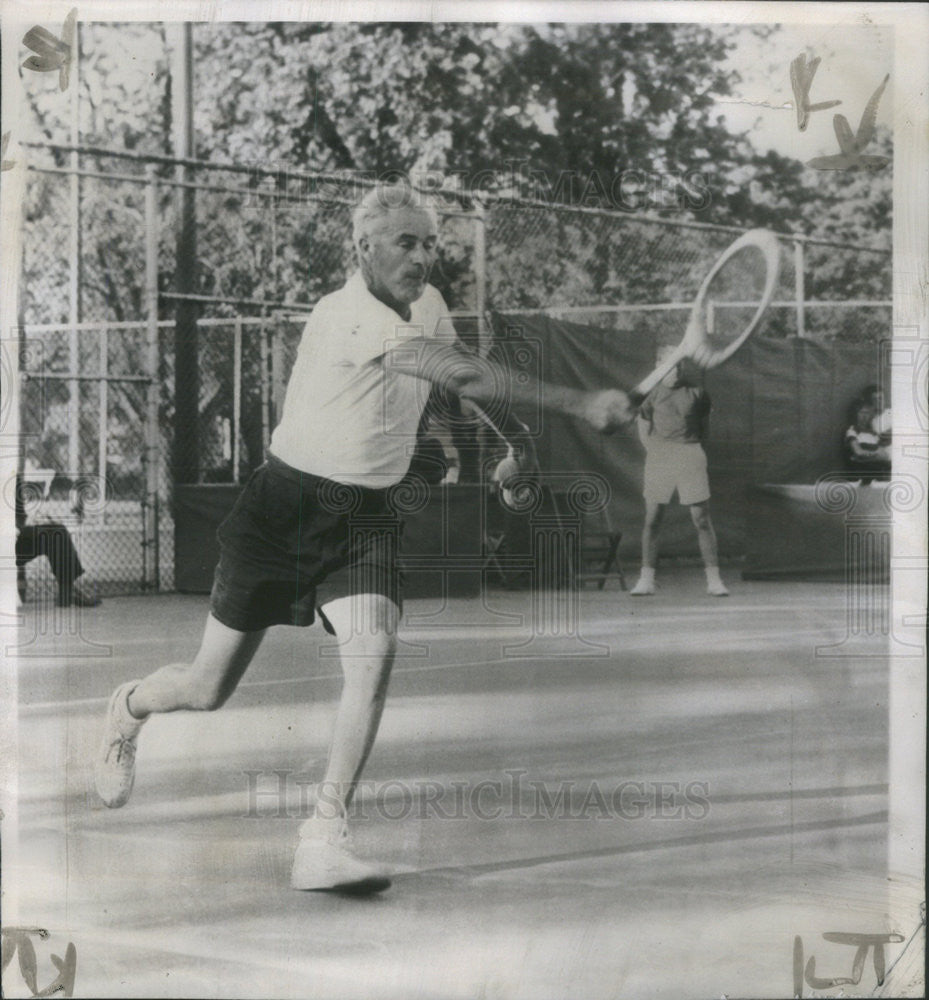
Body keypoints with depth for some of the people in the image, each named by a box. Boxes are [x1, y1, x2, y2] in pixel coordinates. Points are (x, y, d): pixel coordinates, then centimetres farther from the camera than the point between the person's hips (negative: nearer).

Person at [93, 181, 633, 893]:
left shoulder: (429, 306, 3)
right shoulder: (347, 315, -23)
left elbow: (462, 383, 26)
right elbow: (465, 375, -35)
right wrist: (580, 403, -39)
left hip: (366, 516, 5)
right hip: (286, 506, -5)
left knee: (374, 657, -21)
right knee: (210, 689, 4)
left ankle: (324, 841, -15)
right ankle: (128, 709, 40)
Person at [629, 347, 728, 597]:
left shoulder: (696, 393, 4)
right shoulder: (651, 394, 4)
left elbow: (704, 423, 16)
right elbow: (644, 428, 12)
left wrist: (694, 447, 8)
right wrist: (656, 452, 3)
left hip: (690, 454, 0)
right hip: (659, 455, 0)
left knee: (702, 518, -2)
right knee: (652, 518, -1)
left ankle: (714, 579, 1)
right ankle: (646, 579, 6)